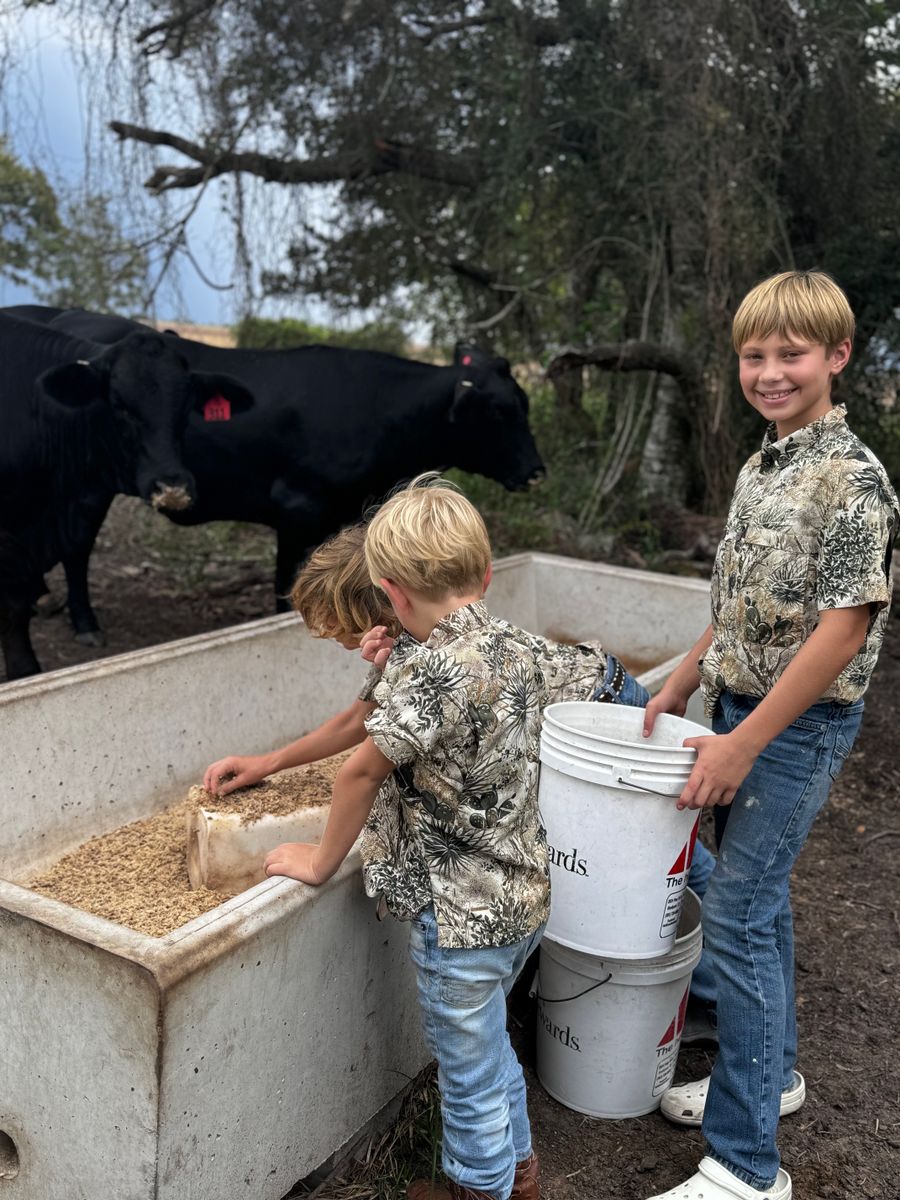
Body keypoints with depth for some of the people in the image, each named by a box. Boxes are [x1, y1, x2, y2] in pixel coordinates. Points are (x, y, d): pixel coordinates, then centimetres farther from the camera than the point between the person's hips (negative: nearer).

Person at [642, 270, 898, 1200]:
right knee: (758, 900, 18)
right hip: (740, 707, 8)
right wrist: (681, 686, 15)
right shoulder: (762, 467, 8)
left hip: (799, 723, -8)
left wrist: (745, 742, -20)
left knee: (736, 917, -7)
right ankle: (769, 1072, 38)